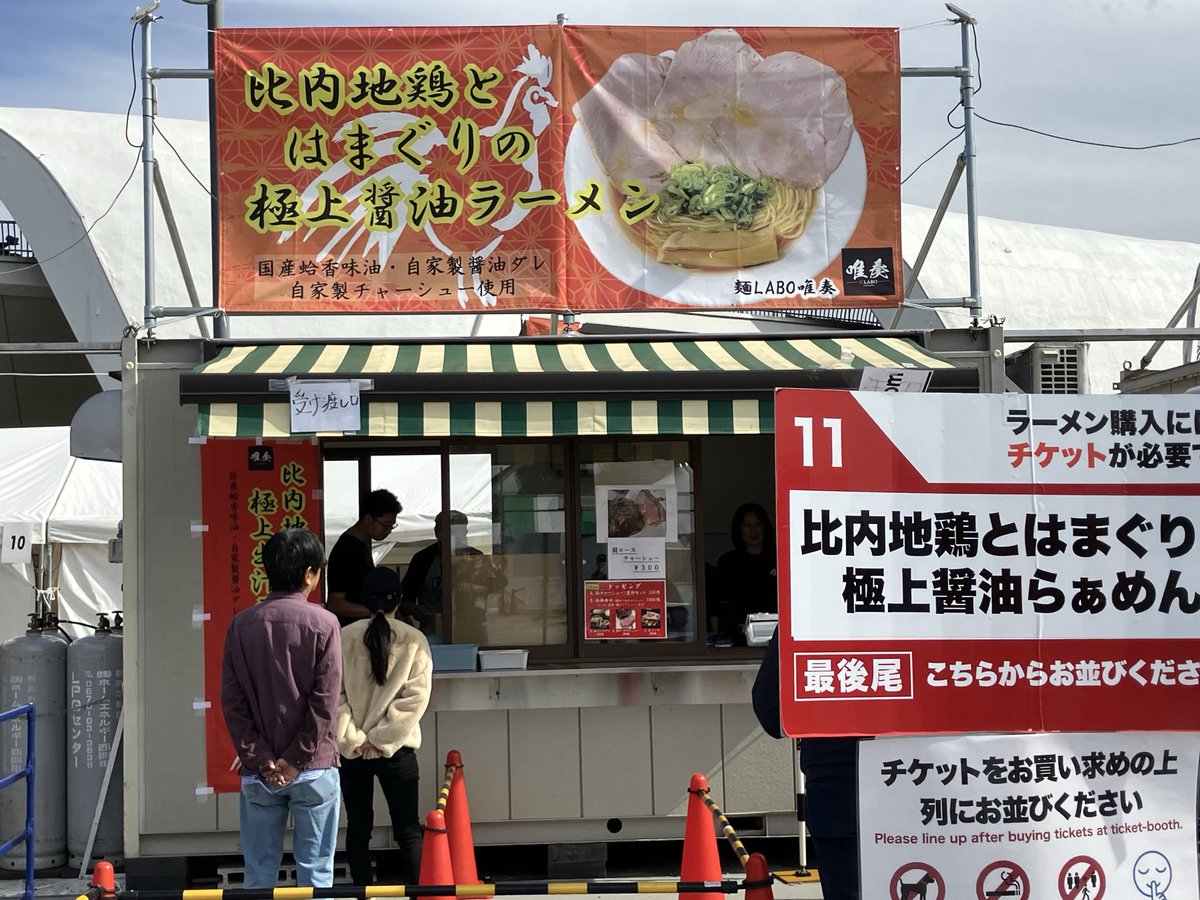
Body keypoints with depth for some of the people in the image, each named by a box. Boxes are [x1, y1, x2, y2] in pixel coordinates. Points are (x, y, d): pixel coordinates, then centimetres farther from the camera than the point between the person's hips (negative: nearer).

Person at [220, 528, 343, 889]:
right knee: (315, 872, 3)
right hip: (313, 768, -2)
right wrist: (295, 760, -6)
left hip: (258, 773, 3)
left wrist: (260, 760, -1)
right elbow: (325, 702, -11)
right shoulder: (322, 623, -7)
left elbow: (232, 700, -1)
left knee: (259, 872, 7)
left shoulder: (241, 624, 2)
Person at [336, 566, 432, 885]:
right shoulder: (414, 640, -5)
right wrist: (381, 739, -7)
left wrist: (356, 740, -5)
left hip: (352, 750, 1)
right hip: (397, 750, -1)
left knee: (358, 828, 9)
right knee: (407, 828, 5)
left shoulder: (343, 638, -4)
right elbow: (415, 697, -10)